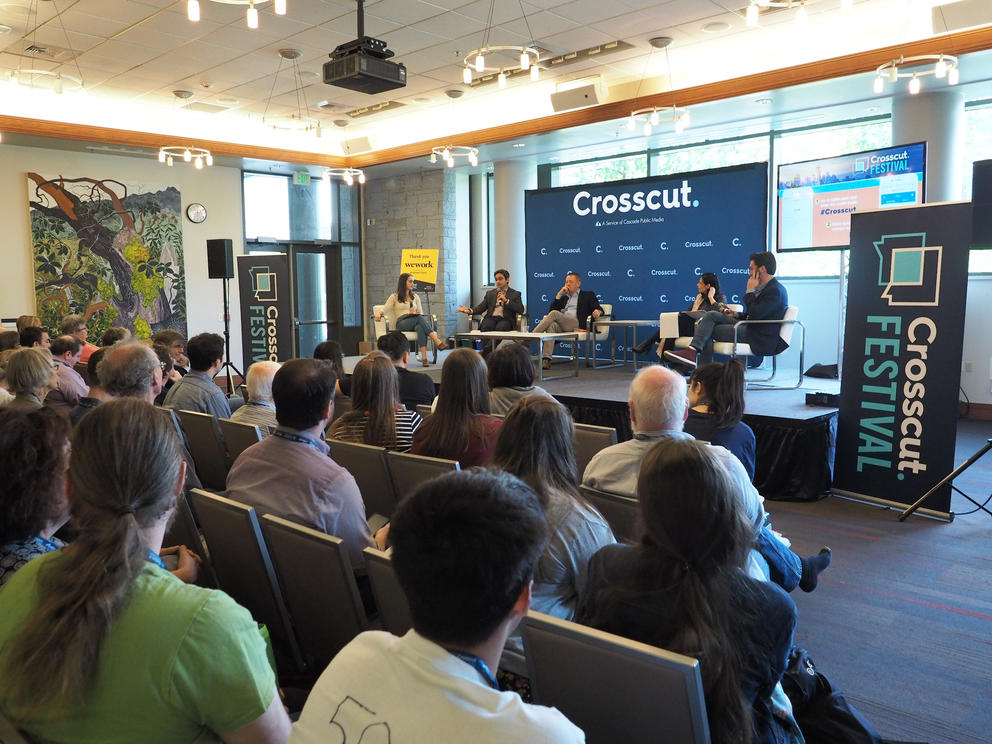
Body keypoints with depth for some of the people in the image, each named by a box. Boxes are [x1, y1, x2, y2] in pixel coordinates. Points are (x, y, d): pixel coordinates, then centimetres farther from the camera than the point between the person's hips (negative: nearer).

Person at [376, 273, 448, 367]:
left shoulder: (415, 297, 27)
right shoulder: (394, 297, 17)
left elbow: (421, 313, 20)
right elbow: (385, 310, 5)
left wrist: (414, 313, -4)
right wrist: (379, 314, -19)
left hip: (415, 323, 3)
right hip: (401, 323, -3)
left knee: (420, 327, -38)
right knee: (419, 318, -36)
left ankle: (424, 358, -54)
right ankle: (438, 342, -48)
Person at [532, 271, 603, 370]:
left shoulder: (588, 295, 22)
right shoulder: (564, 297, 34)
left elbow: (600, 309, 10)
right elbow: (551, 309, 21)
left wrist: (597, 311, -15)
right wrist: (559, 295, 15)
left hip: (575, 323, -4)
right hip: (561, 326, 4)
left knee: (554, 313, -29)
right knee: (552, 325, -35)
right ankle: (546, 360, -48)